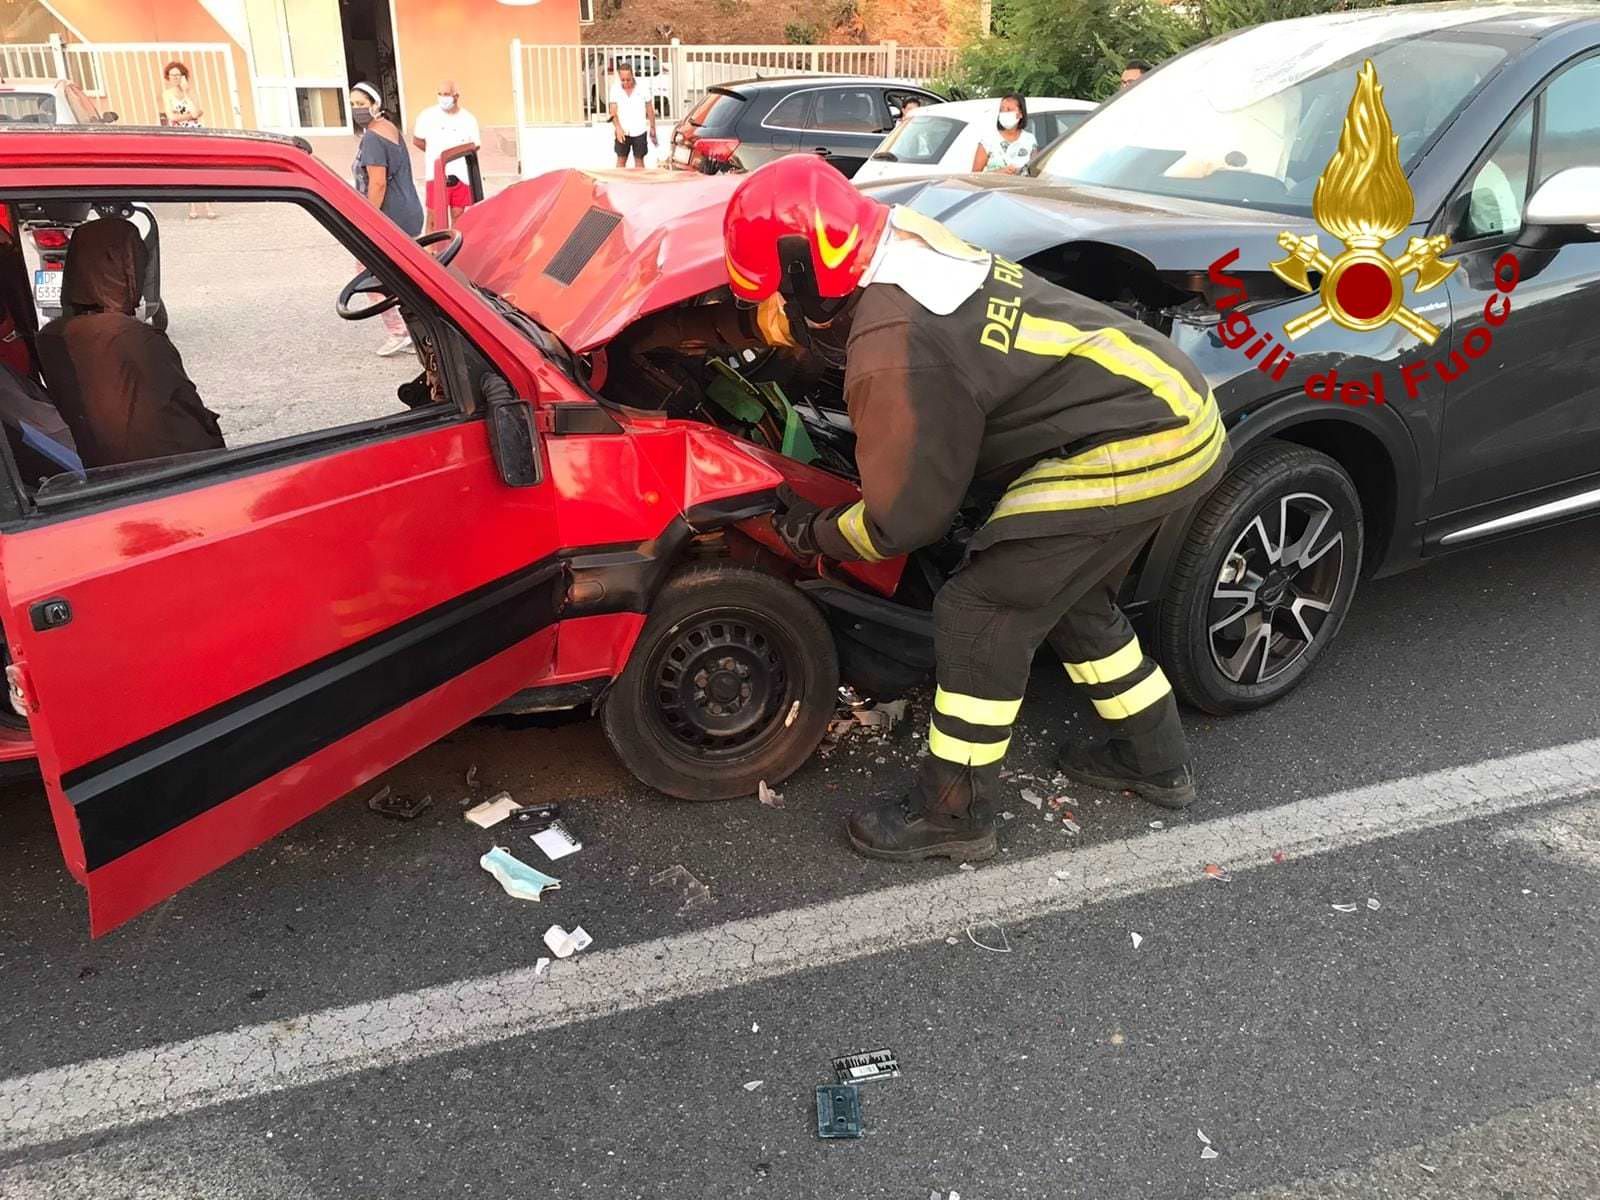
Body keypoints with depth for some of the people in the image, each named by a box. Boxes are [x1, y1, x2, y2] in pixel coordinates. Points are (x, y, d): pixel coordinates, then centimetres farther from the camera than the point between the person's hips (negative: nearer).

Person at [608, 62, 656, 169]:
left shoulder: (643, 88, -6)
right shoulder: (615, 89, -4)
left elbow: (650, 110, 2)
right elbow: (613, 111, -5)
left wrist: (652, 129, 4)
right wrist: (618, 128, -22)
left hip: (639, 131, 0)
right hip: (622, 132, 1)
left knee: (639, 159, 7)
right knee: (621, 159, 5)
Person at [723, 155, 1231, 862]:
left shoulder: (895, 356, -24)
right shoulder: (909, 252, 2)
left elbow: (906, 519, -13)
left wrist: (814, 533, 4)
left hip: (1132, 449, -10)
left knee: (981, 614, -5)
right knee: (1070, 599, 23)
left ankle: (952, 815, 9)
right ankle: (1156, 759, 39)